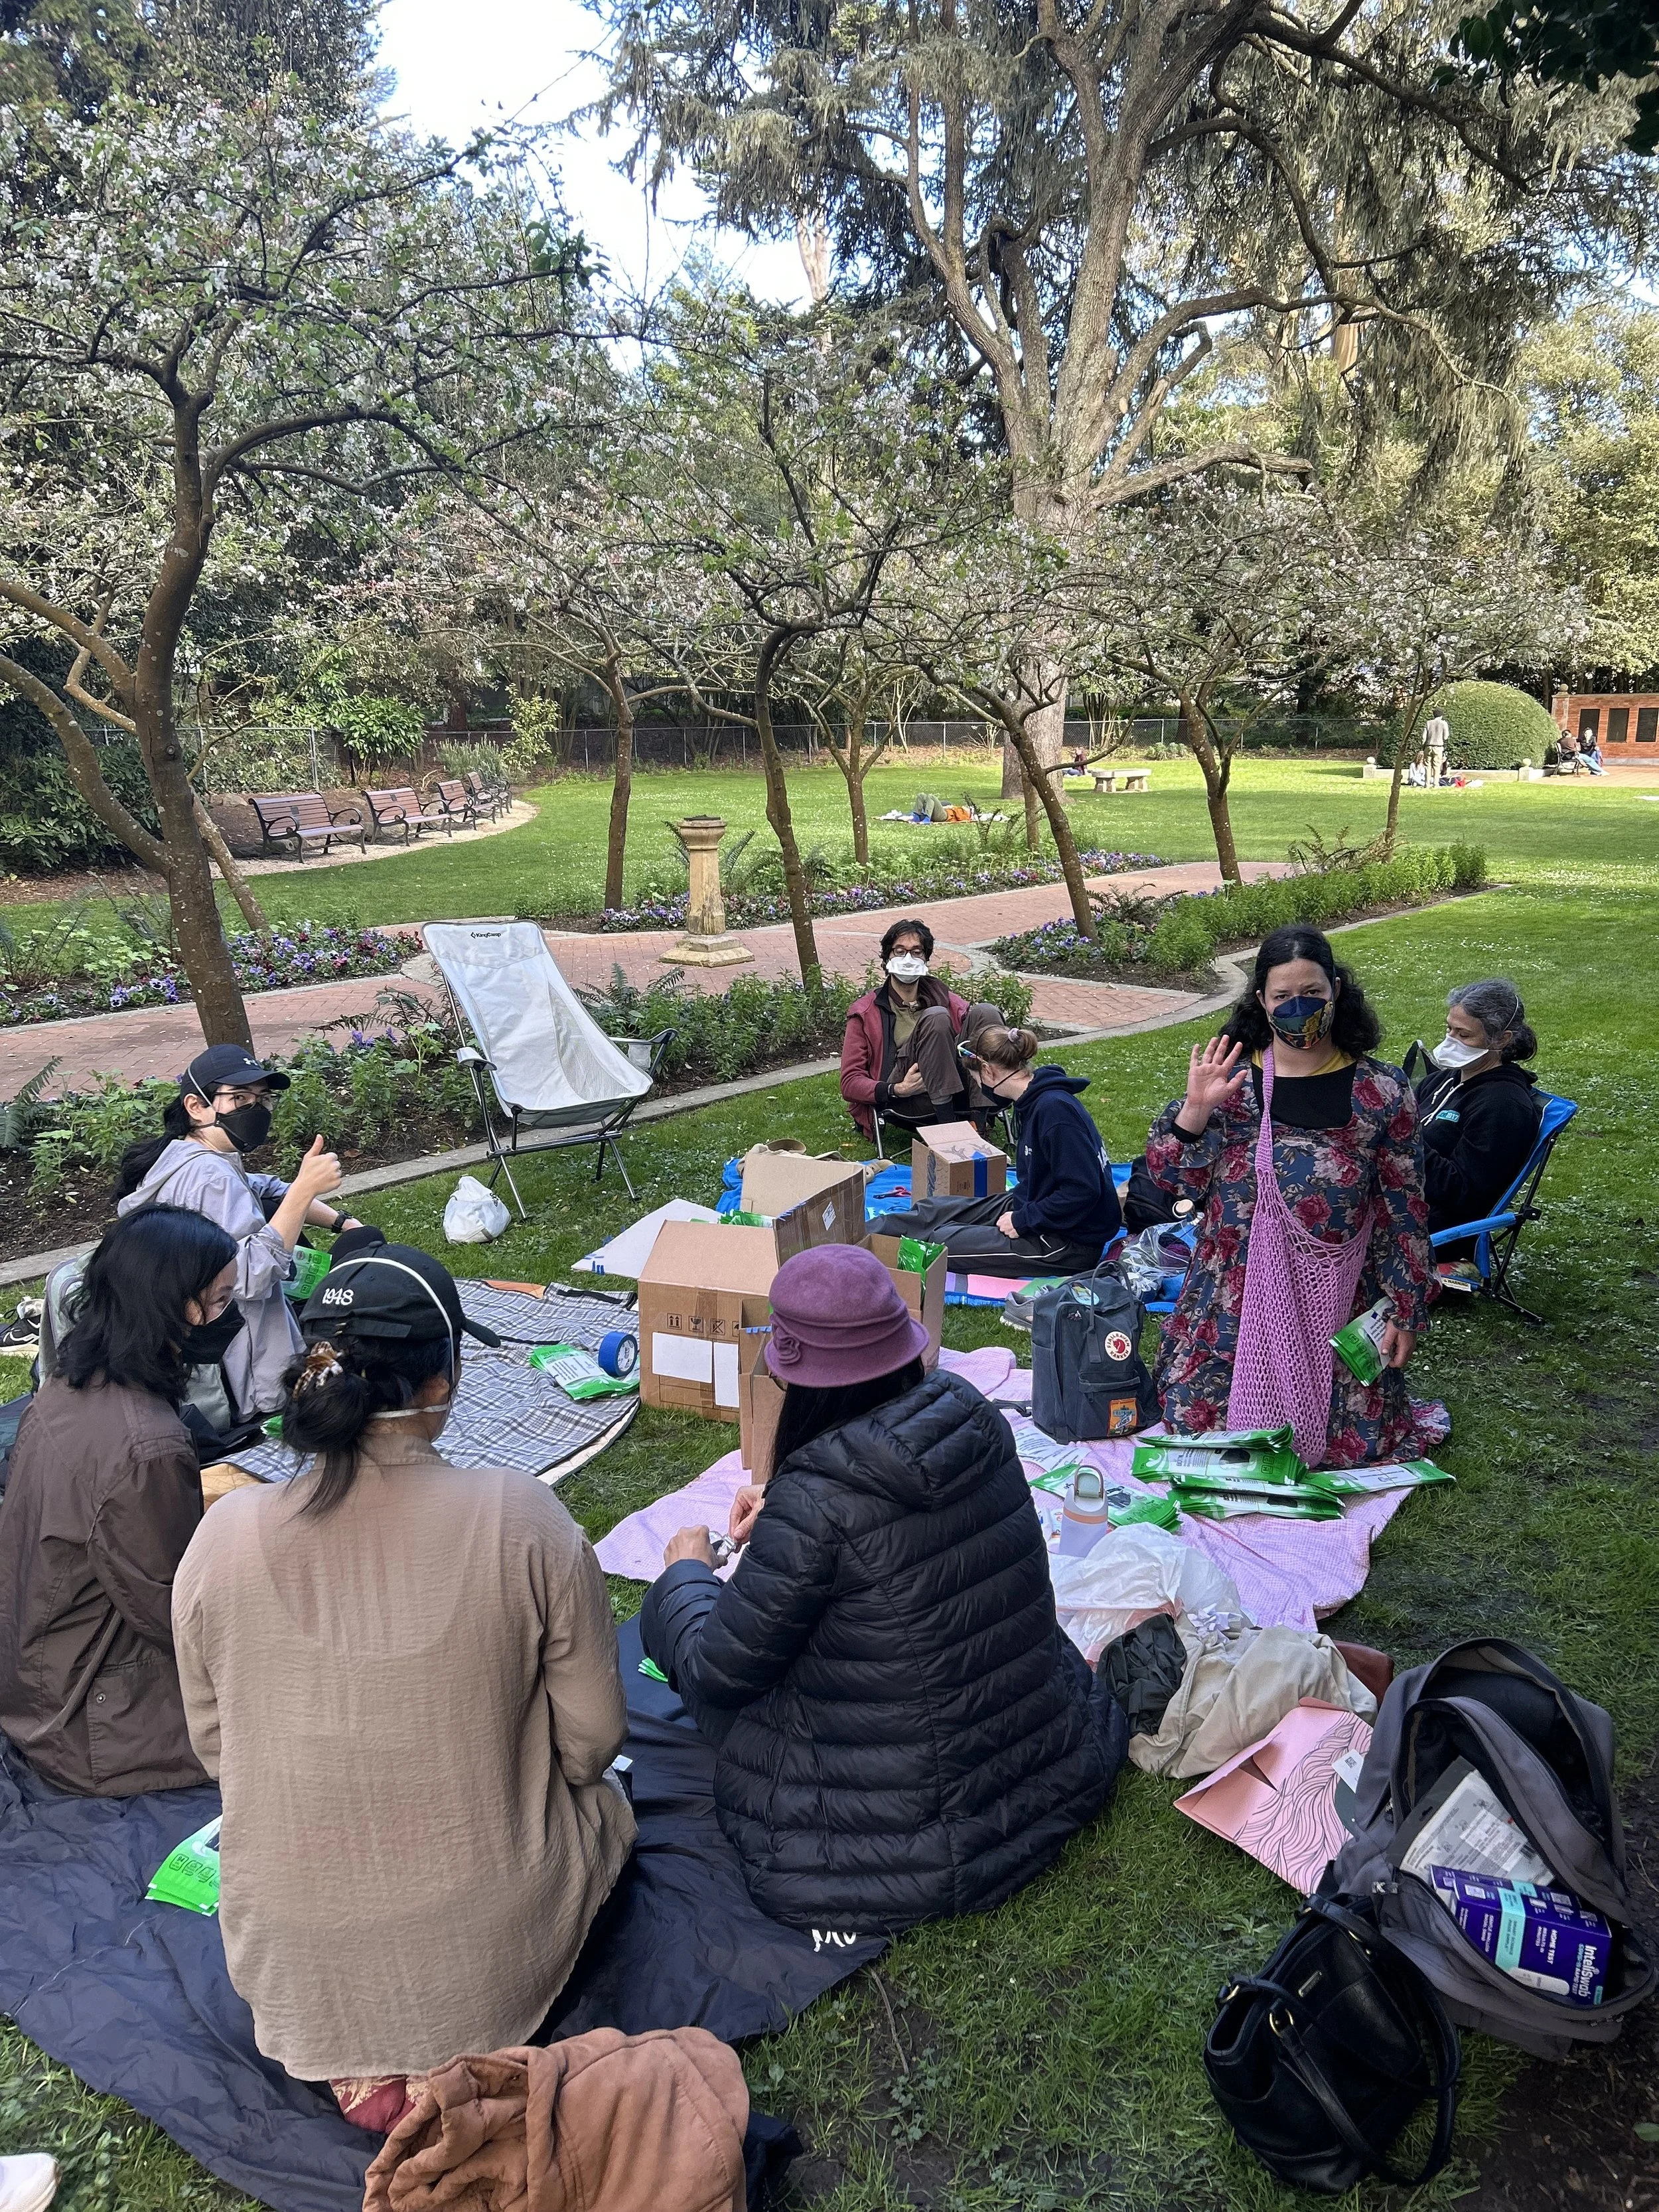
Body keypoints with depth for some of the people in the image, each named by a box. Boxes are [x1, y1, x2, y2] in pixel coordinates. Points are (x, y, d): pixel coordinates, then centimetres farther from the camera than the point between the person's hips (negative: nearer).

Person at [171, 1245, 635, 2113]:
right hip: (491, 1957, -3)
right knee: (600, 1800, 27)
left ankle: (354, 2051, 11)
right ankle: (453, 2048, 8)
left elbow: (213, 1747, 1)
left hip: (293, 1966, 3)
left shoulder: (223, 1537, -15)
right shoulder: (522, 1520, -22)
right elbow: (590, 1739, -11)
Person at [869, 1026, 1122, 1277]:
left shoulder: (1054, 1110, -26)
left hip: (1070, 1244, -9)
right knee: (933, 1210, 8)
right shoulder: (1033, 1101, 4)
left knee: (940, 1241, -11)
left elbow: (1083, 1191, -28)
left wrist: (1023, 1221, -20)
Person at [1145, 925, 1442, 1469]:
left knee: (1354, 1442, 5)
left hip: (1338, 1298, 0)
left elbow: (1403, 1209, 0)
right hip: (1239, 1293, 1)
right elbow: (1172, 1181, -4)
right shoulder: (1231, 1080, -4)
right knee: (1203, 1423, 5)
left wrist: (1405, 1310, 1)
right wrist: (1196, 1109, -19)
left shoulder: (1382, 1091, -4)